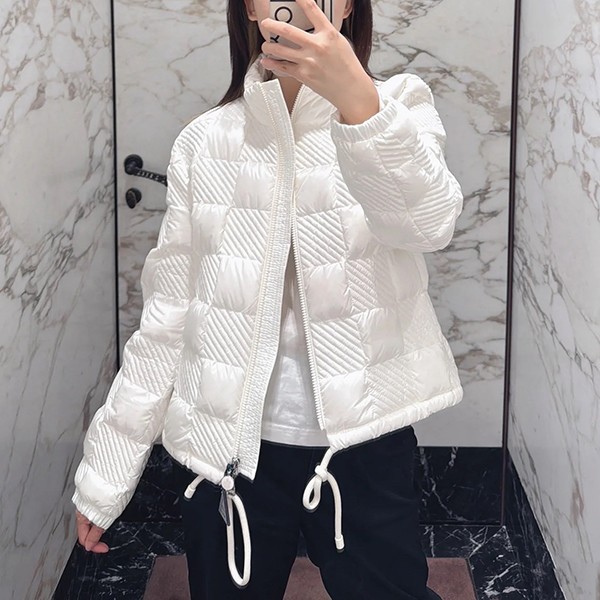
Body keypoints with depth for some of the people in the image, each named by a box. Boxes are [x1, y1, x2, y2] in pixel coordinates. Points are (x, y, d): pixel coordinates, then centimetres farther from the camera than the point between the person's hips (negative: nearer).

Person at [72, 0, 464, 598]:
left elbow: (428, 223, -24)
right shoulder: (204, 141, 2)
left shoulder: (399, 105, -2)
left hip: (362, 442, -1)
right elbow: (166, 314, 4)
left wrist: (355, 96, -40)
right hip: (226, 444, 2)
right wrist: (105, 469, 5)